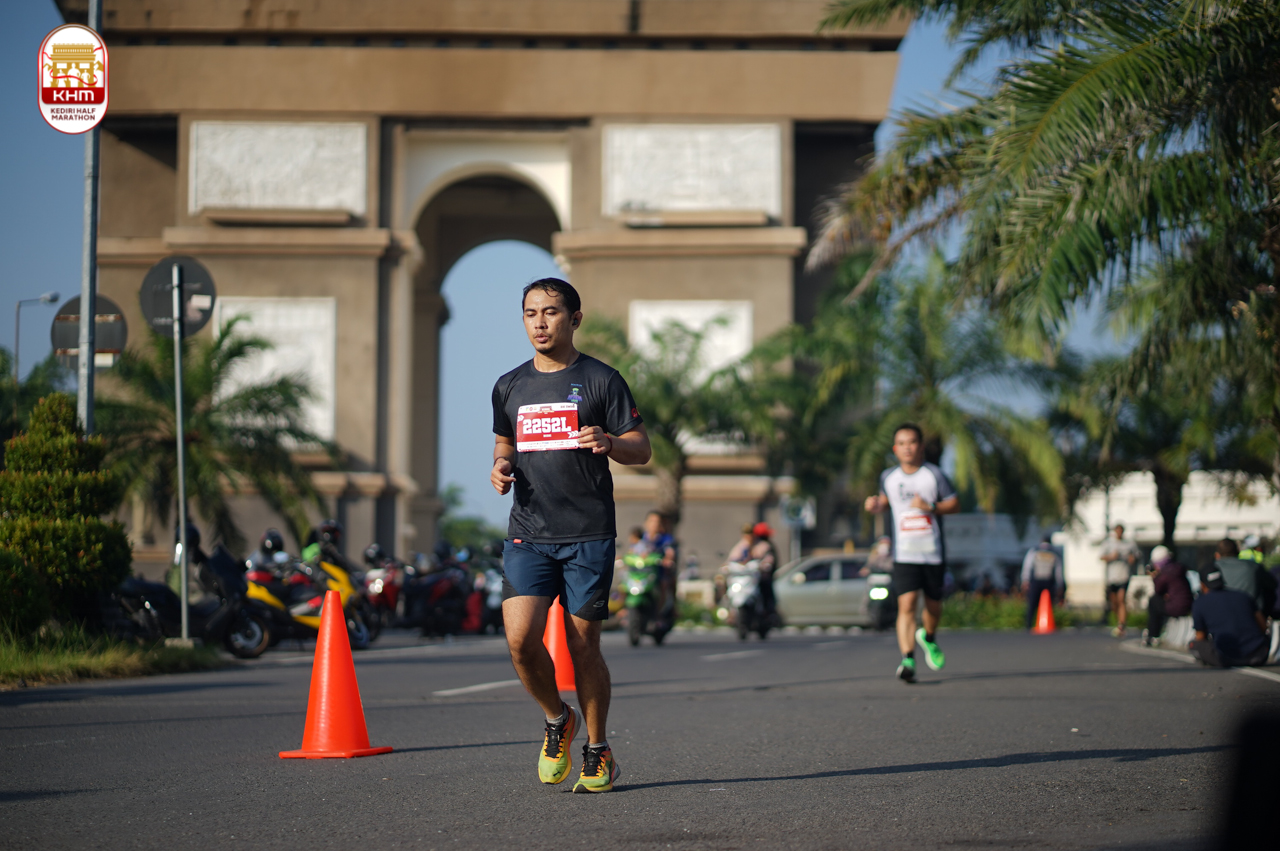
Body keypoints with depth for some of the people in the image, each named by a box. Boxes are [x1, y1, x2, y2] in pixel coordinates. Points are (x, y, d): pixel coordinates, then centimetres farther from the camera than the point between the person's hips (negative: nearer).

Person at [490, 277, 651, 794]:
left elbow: (641, 450, 1)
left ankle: (598, 752, 18)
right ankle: (557, 721, 15)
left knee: (582, 645, 0)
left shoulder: (601, 380, 1)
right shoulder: (510, 387, 13)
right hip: (527, 534, 3)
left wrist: (609, 442, -21)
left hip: (589, 536, -3)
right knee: (521, 639, -13)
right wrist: (501, 468, 4)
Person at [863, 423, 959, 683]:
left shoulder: (934, 474, -4)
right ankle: (908, 661, -21)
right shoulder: (888, 477, 4)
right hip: (904, 554, 0)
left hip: (933, 553, 0)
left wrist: (931, 507, -18)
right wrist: (876, 505, 1)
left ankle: (928, 637, 46)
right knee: (907, 604, -17)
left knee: (933, 605, 13)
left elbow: (955, 504, -1)